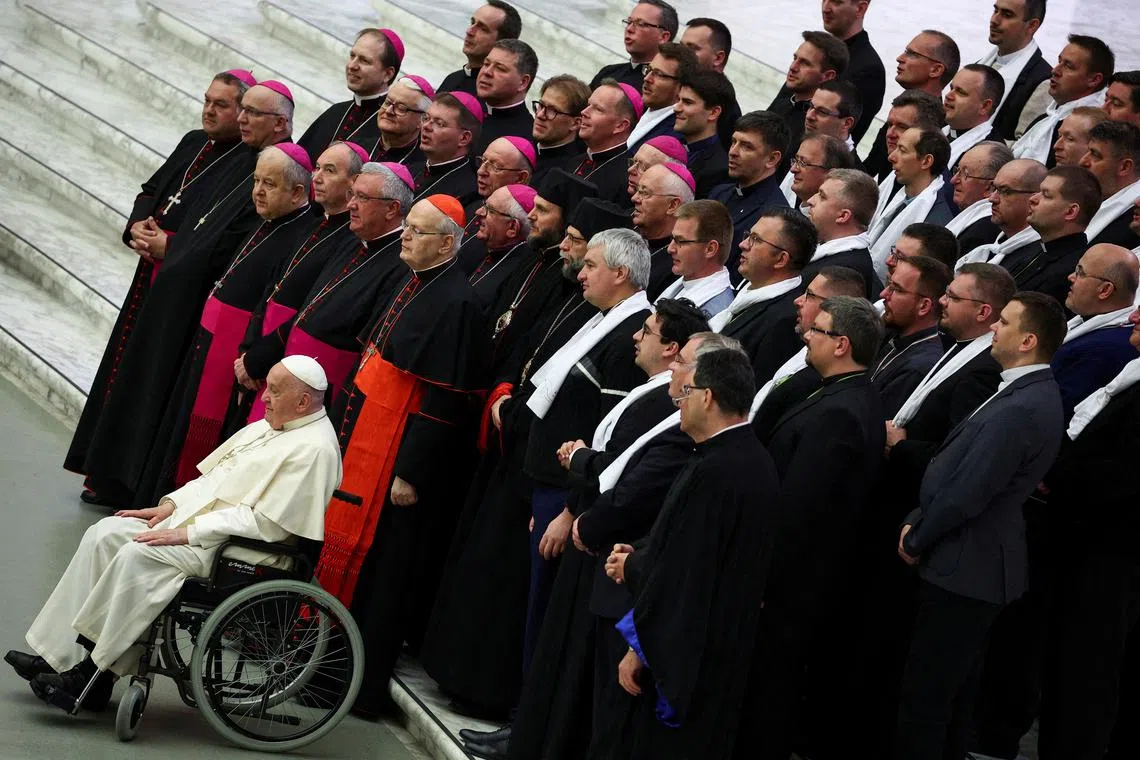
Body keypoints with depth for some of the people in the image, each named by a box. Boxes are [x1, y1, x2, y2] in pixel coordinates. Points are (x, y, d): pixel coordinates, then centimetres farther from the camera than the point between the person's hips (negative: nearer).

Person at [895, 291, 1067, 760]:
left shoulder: (1019, 412, -25)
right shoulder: (1030, 394, 9)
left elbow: (965, 495, -24)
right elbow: (955, 471, 13)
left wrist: (917, 542, -8)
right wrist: (915, 523, 6)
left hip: (963, 570, -10)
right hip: (974, 565, 10)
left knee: (923, 693, -4)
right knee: (954, 691, 20)